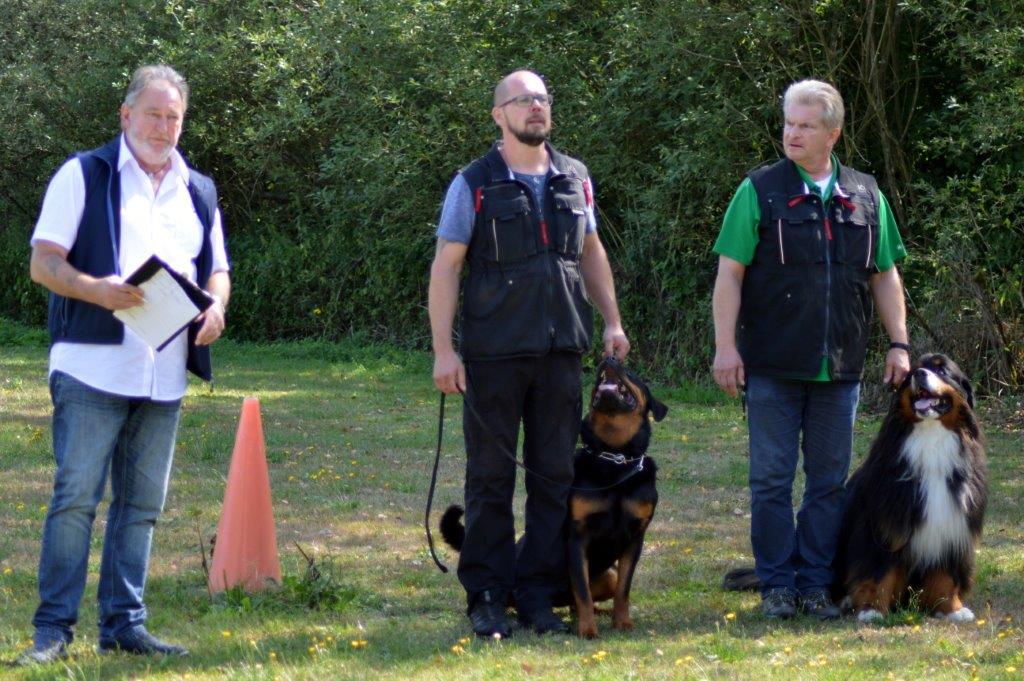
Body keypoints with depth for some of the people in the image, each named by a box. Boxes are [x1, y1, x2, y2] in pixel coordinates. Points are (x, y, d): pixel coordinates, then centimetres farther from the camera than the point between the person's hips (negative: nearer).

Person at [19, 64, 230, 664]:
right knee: (76, 498, -8)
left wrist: (215, 307, -1)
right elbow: (44, 263, -3)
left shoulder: (199, 192, 18)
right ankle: (54, 628, -4)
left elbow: (217, 270, 23)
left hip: (165, 377, 5)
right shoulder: (83, 176, 2)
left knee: (143, 504, 7)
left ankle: (124, 623, 13)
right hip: (93, 367, -5)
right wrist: (96, 289, -22)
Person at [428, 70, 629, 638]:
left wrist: (612, 322, 12)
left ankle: (538, 595, 13)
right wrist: (443, 350, -11)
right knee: (490, 477, 2)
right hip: (494, 355, -4)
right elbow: (445, 267, -4)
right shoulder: (474, 185, -4)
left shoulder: (573, 179, 9)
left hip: (560, 351, 4)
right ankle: (486, 599, 9)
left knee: (556, 476, 5)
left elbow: (591, 252, 20)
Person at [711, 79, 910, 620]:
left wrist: (898, 343, 8)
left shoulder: (865, 196, 9)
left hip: (839, 370, 3)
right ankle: (777, 585, 8)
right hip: (773, 367, -3)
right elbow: (730, 272, -4)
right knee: (772, 480, 0)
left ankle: (816, 583, 14)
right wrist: (725, 345, -11)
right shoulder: (760, 191, -1)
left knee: (829, 482, 6)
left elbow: (885, 276, 15)